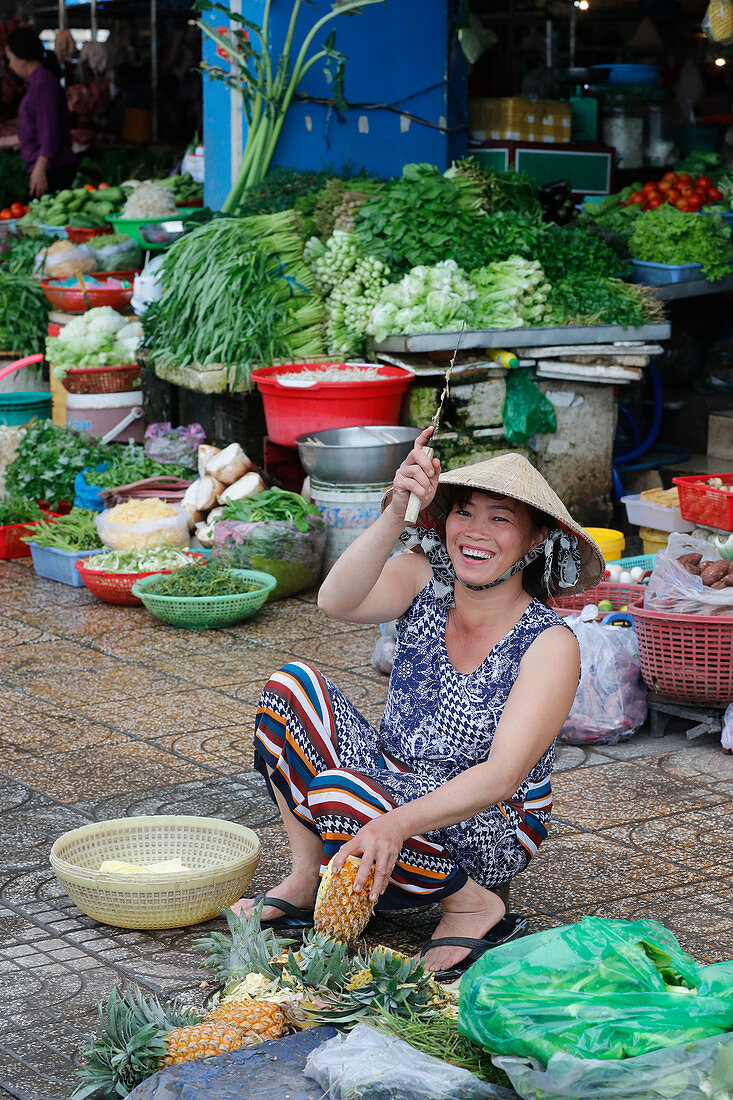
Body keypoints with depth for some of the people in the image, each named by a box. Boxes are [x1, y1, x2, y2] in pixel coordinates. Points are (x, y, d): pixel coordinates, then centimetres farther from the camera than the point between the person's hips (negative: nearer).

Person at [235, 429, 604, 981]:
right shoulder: (424, 579, -6)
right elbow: (337, 601, -27)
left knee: (339, 792, -32)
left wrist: (396, 824, -42)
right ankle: (308, 877, -1)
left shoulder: (550, 644, -19)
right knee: (292, 685, -14)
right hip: (395, 785, 6)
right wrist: (395, 515, -41)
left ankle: (474, 905, -9)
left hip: (491, 835, -5)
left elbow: (503, 775, -28)